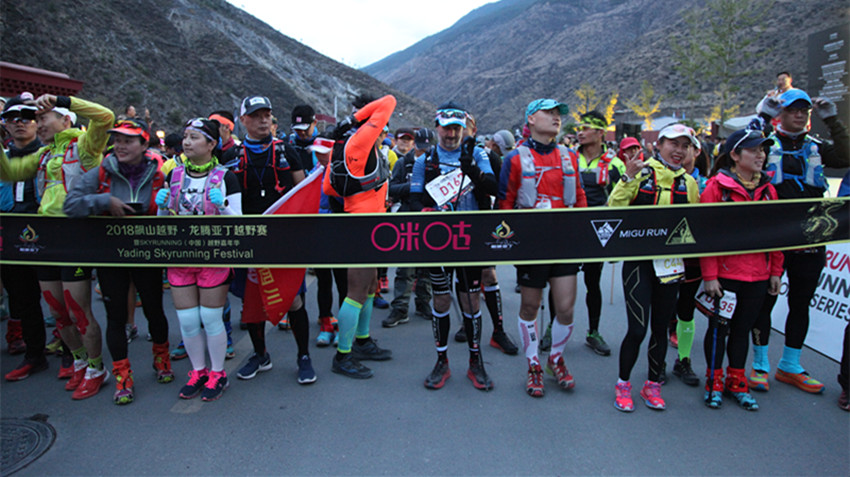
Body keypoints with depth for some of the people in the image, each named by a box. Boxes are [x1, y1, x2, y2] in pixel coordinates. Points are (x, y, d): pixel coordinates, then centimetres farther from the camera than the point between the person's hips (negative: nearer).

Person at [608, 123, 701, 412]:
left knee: (661, 327, 12)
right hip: (639, 260, -4)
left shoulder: (689, 183, 9)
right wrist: (628, 178, -21)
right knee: (637, 329, -6)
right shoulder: (640, 173, -3)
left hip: (670, 263, 4)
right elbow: (614, 209, -12)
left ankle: (653, 385, 29)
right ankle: (623, 385, 16)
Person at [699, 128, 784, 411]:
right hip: (724, 274, -5)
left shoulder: (767, 189, 8)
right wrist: (709, 275, -14)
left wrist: (776, 271, 9)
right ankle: (714, 382, 22)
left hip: (758, 276, 5)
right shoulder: (718, 186, -8)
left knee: (743, 328, 14)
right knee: (719, 327, 7)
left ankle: (737, 383, 28)